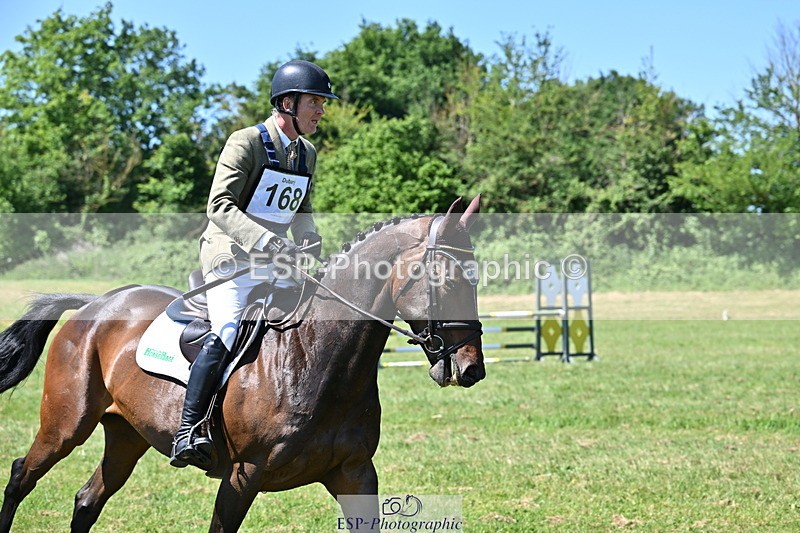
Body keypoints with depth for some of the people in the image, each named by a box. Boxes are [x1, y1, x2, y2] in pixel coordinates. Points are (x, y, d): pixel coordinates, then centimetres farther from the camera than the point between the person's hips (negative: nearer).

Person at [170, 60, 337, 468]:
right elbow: (220, 206, -21)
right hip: (230, 260, -8)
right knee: (227, 334, -27)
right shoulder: (245, 143, -11)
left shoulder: (307, 155, 12)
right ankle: (187, 435, -26)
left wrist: (312, 247, 3)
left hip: (277, 265, 8)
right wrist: (266, 241, -34)